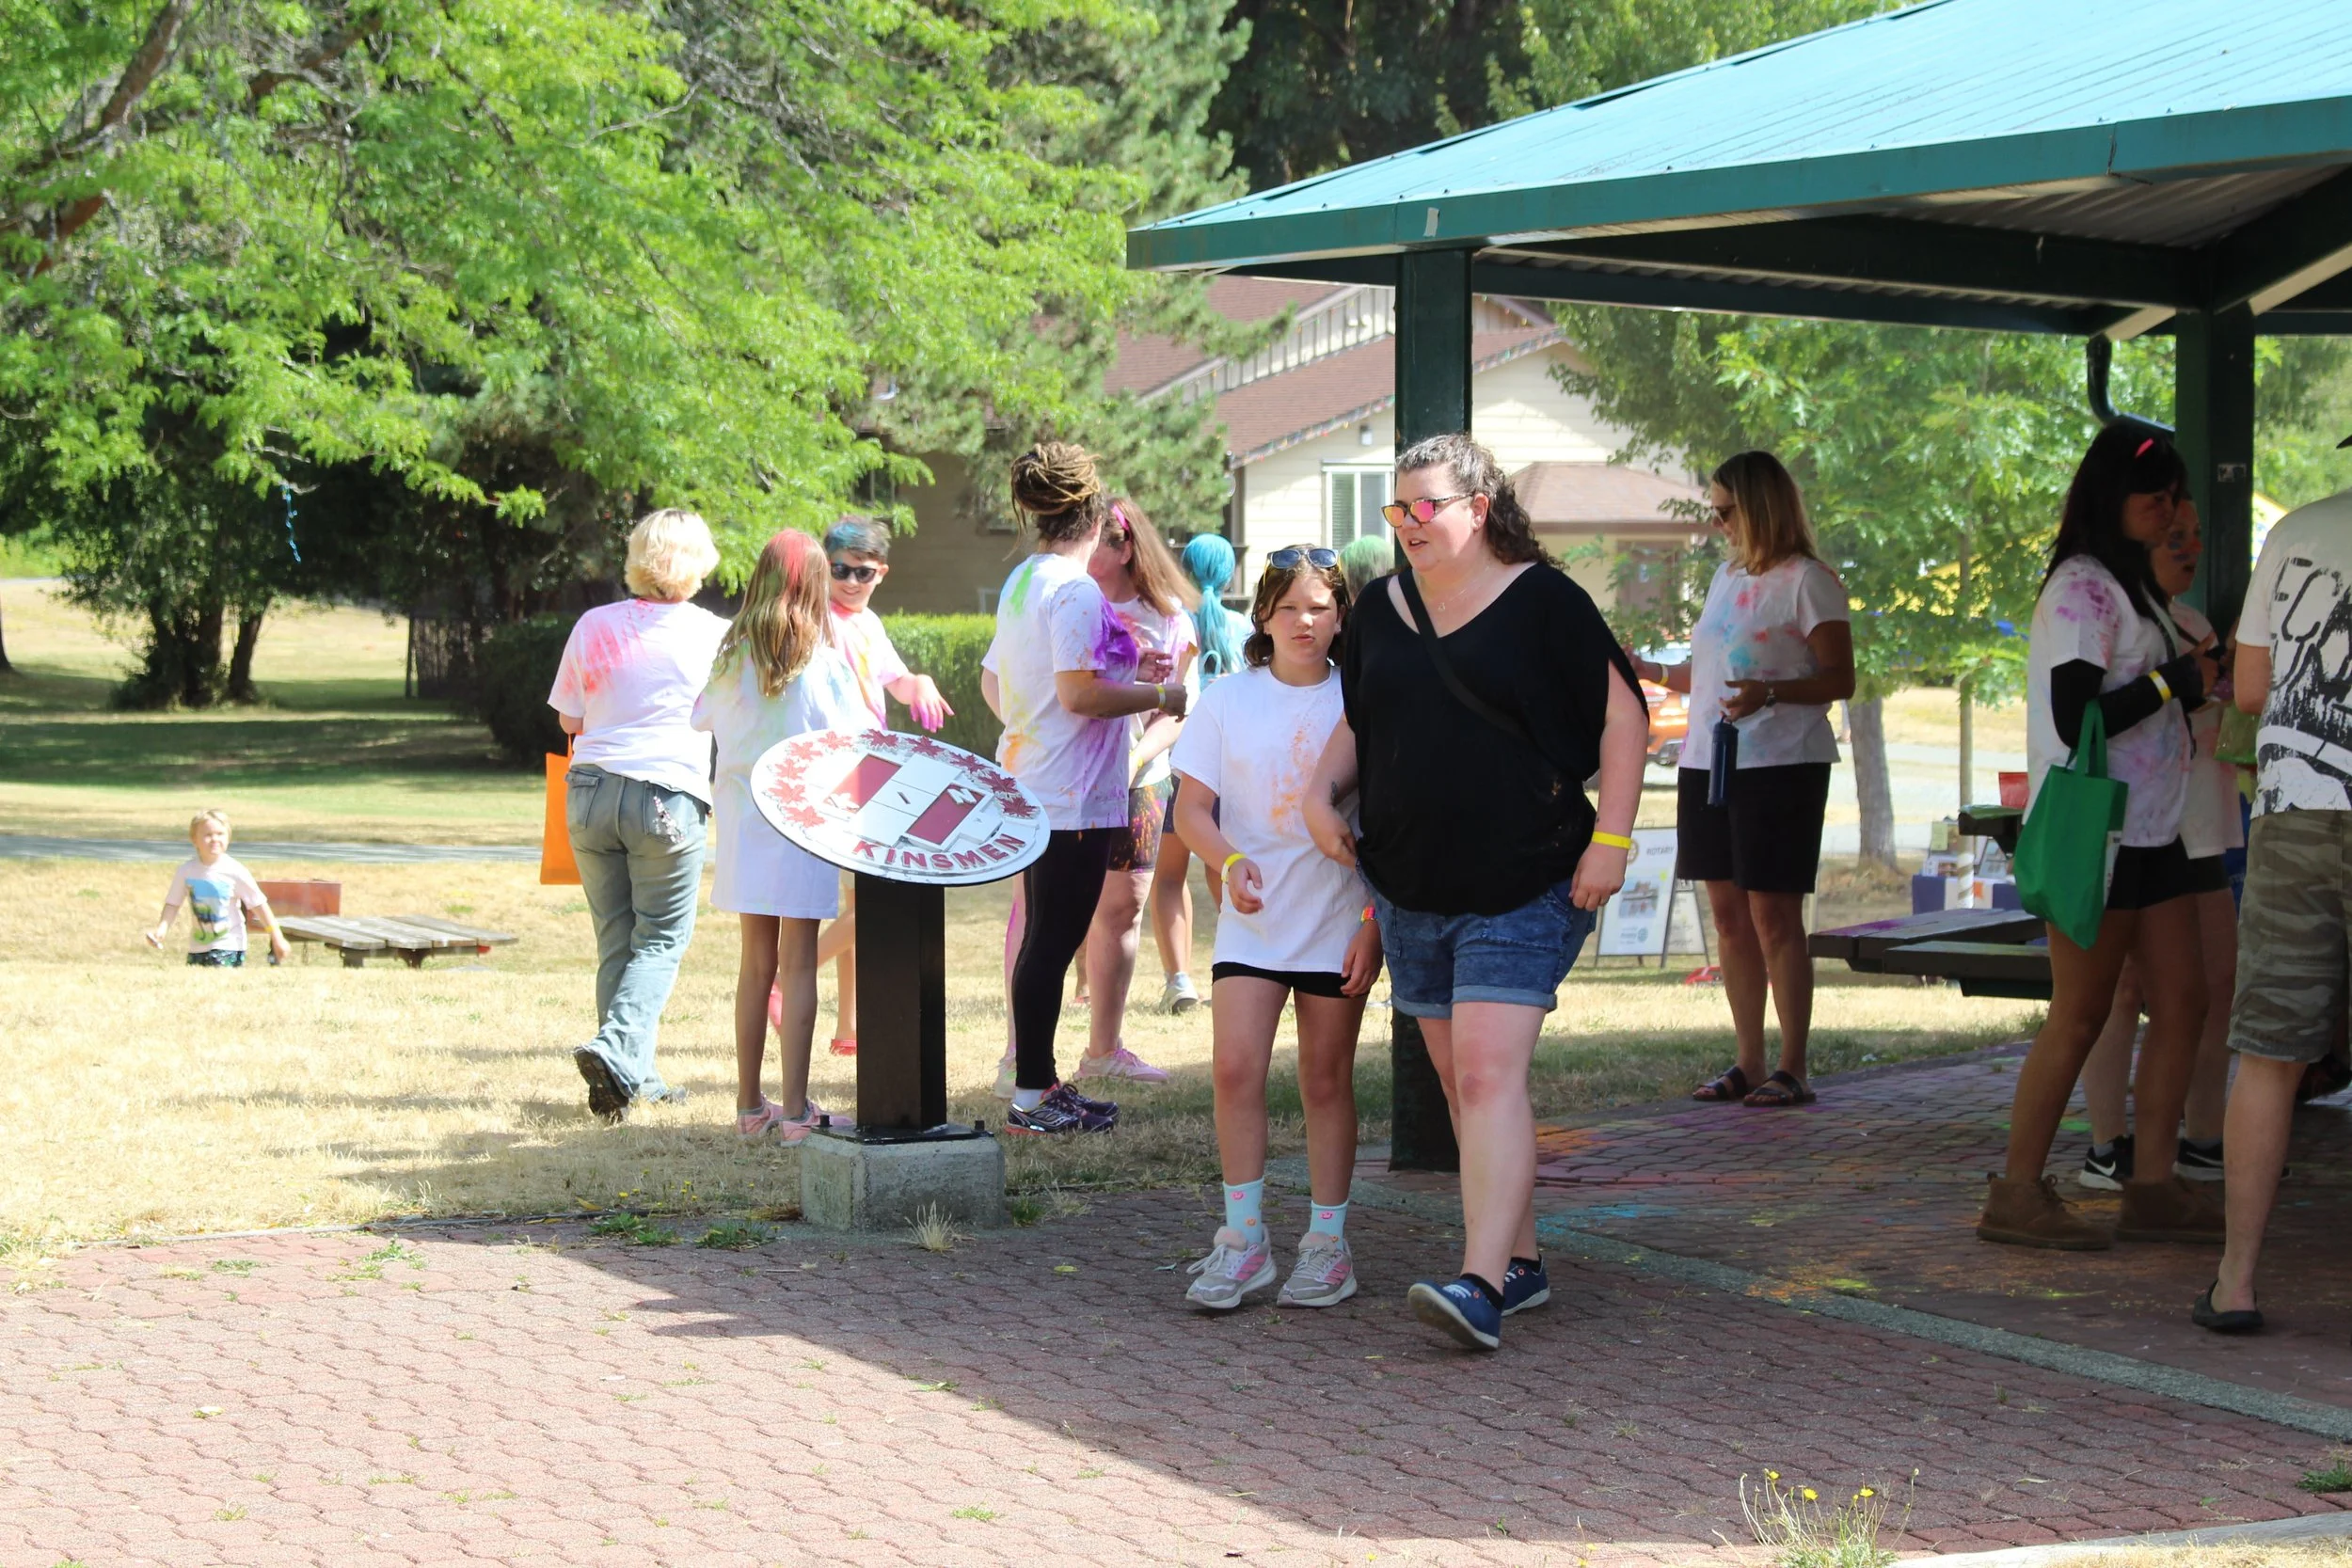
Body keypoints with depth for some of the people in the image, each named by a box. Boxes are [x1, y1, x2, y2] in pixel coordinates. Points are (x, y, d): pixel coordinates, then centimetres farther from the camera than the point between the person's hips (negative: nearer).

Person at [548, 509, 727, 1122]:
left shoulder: (594, 625, 4)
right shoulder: (714, 634, -3)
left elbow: (568, 719, 11)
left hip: (591, 791, 4)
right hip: (668, 795, -3)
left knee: (615, 939, 12)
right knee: (661, 939, 4)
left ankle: (632, 1076, 15)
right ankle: (617, 1050, -17)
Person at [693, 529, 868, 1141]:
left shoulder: (733, 656, 1)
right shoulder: (825, 658, -9)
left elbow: (702, 718, 13)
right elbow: (853, 735, -6)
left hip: (742, 816, 4)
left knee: (755, 961, 12)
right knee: (798, 964, -2)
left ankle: (750, 1105, 16)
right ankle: (794, 1110, -5)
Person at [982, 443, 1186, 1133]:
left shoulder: (1019, 582, 13)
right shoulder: (1074, 587, -16)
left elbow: (993, 682, 20)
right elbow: (1080, 693, -21)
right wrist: (1158, 695, -9)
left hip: (1028, 784, 10)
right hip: (1074, 792, -10)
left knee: (1039, 934, 15)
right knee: (1053, 940, -5)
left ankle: (1036, 1081, 22)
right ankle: (1033, 1096, -1)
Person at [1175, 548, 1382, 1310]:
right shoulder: (1227, 701, 3)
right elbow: (1192, 806, 2)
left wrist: (1374, 924, -4)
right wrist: (1231, 861, -18)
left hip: (1337, 923, 0)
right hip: (1252, 922, 1)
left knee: (1327, 1082, 6)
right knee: (1236, 1069, -10)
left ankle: (1326, 1243, 15)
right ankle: (1243, 1239, 0)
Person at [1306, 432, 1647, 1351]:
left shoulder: (1541, 601, -6)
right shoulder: (1380, 611, 11)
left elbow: (1624, 718, -4)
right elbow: (1357, 726, 23)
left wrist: (1610, 838, -11)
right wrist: (1322, 792, 4)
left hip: (1525, 888, -6)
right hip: (1410, 889, 7)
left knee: (1490, 1074, -17)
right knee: (1458, 1083, 11)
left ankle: (1483, 1286, -24)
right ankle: (1521, 1261, 23)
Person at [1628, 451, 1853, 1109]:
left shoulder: (1805, 580, -5)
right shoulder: (1727, 577, 19)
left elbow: (1839, 679, -10)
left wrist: (1770, 692, -24)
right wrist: (1643, 670, 21)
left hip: (1780, 766, -8)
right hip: (1707, 763, 8)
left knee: (1773, 914, -7)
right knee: (1729, 914, 6)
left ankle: (1793, 1067, -1)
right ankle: (1748, 1062, 12)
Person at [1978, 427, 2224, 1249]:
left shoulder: (2130, 584, 18)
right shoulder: (2082, 588, -13)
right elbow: (2077, 718, -21)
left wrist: (2198, 670, 5)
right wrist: (2177, 681, -14)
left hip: (2150, 829, 9)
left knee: (2182, 1001, 5)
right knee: (2080, 1014, -5)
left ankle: (2153, 1188, 10)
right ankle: (2017, 1194, 2)